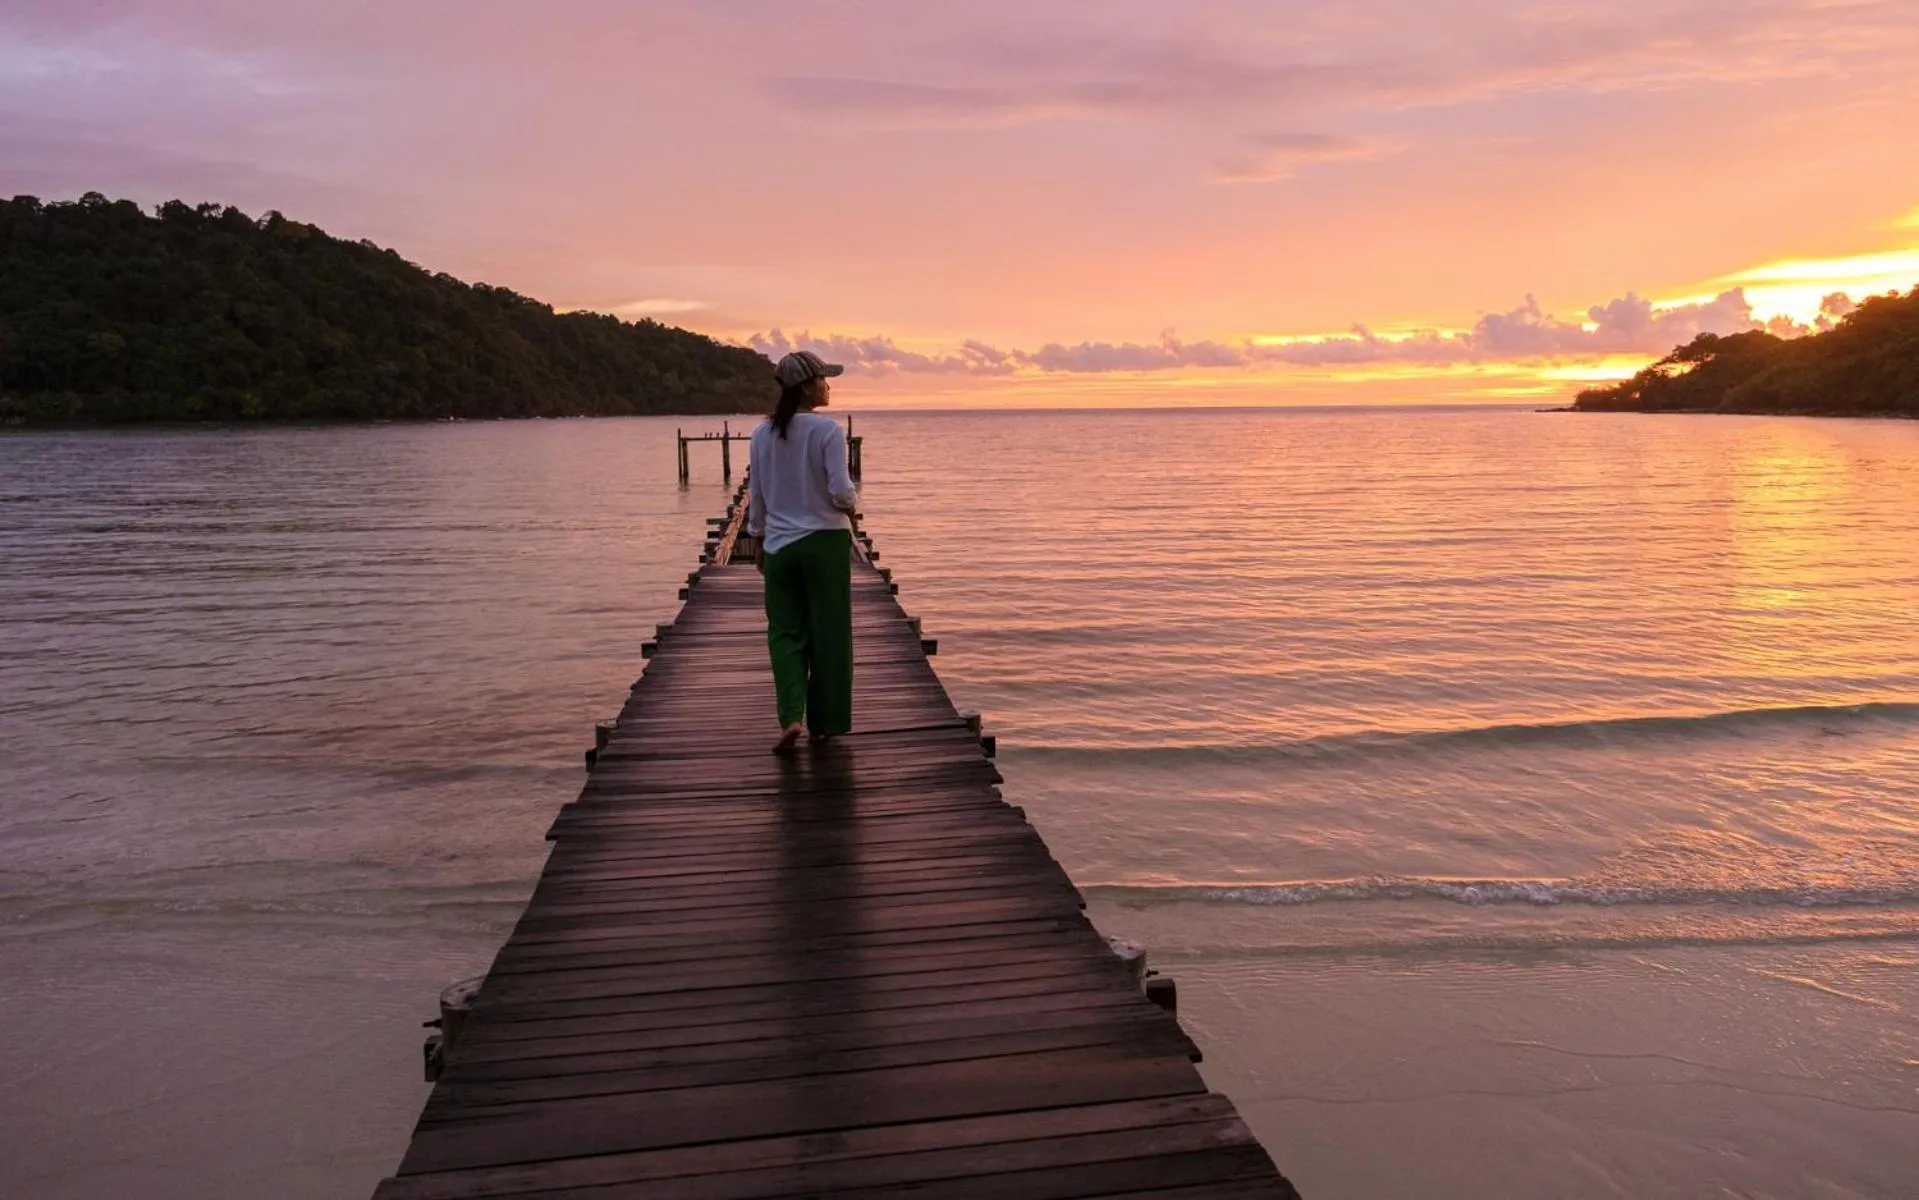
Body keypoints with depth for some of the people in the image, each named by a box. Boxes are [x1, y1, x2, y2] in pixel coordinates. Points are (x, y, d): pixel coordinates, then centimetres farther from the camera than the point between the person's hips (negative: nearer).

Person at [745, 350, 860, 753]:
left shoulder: (763, 433, 2)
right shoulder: (827, 430, -12)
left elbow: (756, 496, 8)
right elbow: (841, 491, -18)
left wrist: (760, 543, 19)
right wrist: (852, 507, 5)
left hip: (780, 544, 3)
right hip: (826, 540, -3)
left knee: (785, 632, 10)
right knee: (827, 633, 9)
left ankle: (791, 717, -6)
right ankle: (823, 723, 17)